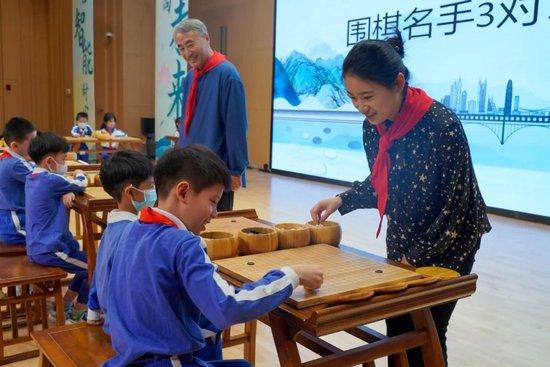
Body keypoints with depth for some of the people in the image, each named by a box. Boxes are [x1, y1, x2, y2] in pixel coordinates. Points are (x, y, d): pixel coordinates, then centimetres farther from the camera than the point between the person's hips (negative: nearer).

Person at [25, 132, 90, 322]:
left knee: (87, 264, 20)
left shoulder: (32, 178, 7)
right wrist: (79, 174, 15)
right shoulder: (50, 180, -21)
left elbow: (61, 187, 14)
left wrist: (68, 191, -10)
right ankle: (76, 316, 11)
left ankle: (64, 307, 27)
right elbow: (82, 185, -8)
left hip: (36, 247, 10)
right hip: (49, 250, -10)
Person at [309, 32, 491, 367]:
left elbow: (456, 205, -19)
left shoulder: (442, 125, -26)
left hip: (447, 248, -6)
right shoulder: (373, 126, -6)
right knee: (396, 332, 12)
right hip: (401, 247, 6)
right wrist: (342, 201, -6)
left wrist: (417, 256, -15)